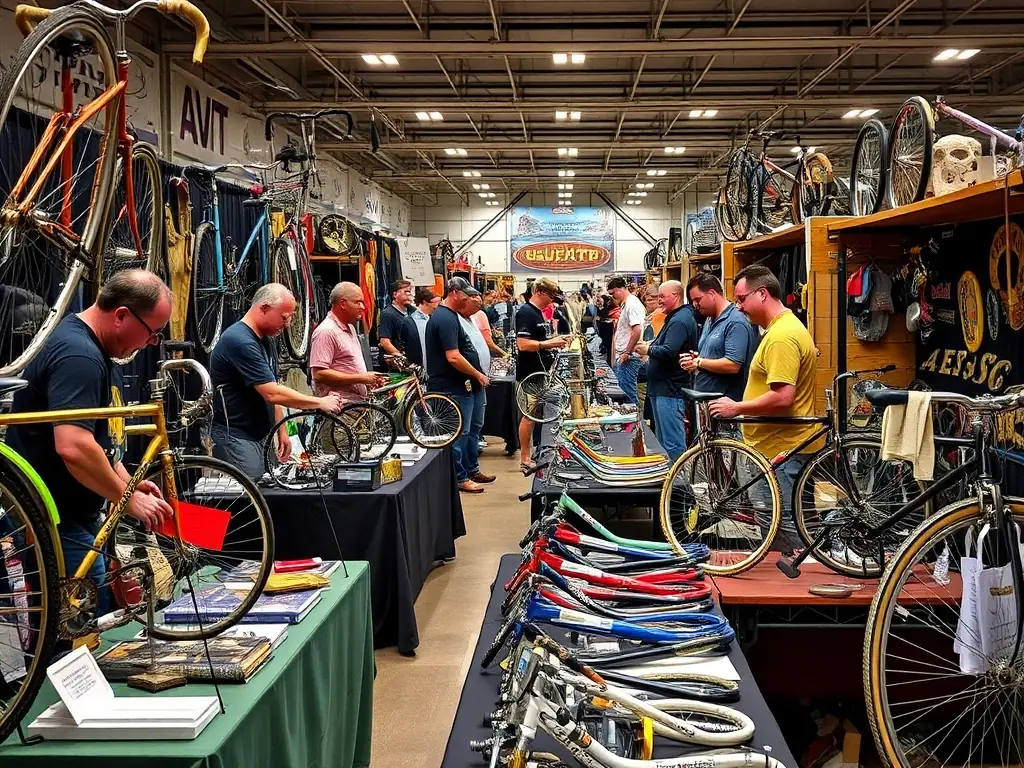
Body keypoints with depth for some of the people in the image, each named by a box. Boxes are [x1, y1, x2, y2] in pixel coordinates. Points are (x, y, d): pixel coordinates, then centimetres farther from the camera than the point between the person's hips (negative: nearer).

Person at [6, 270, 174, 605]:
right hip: (55, 523, -11)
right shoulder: (78, 356, -23)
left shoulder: (95, 350, 11)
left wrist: (129, 483, 7)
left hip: (71, 515, 11)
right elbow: (73, 448, -34)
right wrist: (129, 499, -21)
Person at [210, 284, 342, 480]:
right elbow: (272, 393, -25)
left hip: (259, 435, 10)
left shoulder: (265, 339, 11)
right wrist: (320, 403, -18)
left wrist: (281, 431, 13)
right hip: (236, 437, -10)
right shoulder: (240, 341, -21)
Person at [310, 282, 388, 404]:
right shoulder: (326, 331, -15)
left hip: (359, 401, 10)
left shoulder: (350, 328, 18)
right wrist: (361, 378, -20)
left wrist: (368, 382, 9)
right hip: (343, 405, -10)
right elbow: (319, 374, -22)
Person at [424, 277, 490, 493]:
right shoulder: (446, 319, -20)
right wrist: (478, 375, -16)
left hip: (459, 386, 11)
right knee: (459, 433, -2)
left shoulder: (445, 315, 14)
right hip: (454, 388, -11)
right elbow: (453, 357, -26)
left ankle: (471, 469, 29)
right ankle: (460, 478, 6)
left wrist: (476, 375, 20)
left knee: (464, 430, 18)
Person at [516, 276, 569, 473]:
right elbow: (523, 344, -25)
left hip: (540, 372, 10)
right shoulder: (526, 313, -16)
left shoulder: (538, 312, 14)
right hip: (530, 373, -10)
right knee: (530, 415, -4)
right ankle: (525, 460, 2)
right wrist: (549, 343, -21)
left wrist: (554, 340, 7)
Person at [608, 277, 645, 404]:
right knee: (620, 389, 14)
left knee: (627, 391, -7)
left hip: (628, 358, -10)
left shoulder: (632, 304, -14)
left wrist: (627, 353, -20)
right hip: (621, 357, 10)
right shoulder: (623, 304, 18)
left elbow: (637, 330, -25)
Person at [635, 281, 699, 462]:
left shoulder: (680, 321, -17)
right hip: (662, 387, 11)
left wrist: (648, 349, -10)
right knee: (664, 438, 19)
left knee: (672, 442, -8)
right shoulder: (674, 317, 18)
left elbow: (668, 352, -28)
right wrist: (652, 345, 9)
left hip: (670, 390, -11)